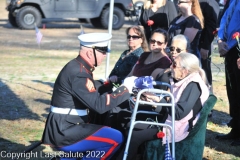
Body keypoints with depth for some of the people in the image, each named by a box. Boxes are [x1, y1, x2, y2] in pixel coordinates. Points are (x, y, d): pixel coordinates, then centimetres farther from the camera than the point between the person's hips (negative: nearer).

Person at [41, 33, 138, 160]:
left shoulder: (80, 67, 10)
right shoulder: (78, 73, -19)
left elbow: (97, 92, 17)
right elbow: (99, 105, -24)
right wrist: (125, 89, -15)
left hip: (67, 128, 10)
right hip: (65, 133, -10)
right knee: (115, 138, -14)